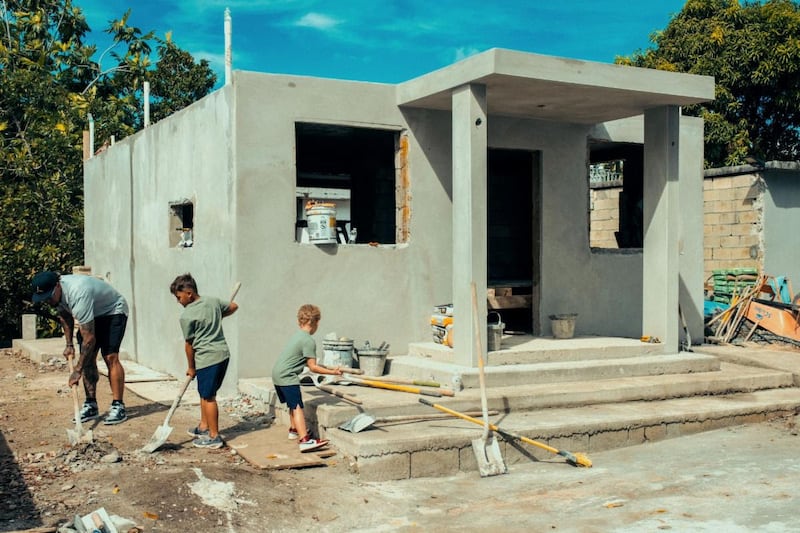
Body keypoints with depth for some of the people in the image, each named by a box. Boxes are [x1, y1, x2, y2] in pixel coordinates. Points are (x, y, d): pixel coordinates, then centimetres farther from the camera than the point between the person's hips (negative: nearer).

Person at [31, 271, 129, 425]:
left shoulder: (77, 294, -40)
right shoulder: (55, 293, -14)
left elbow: (89, 339, -38)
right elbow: (65, 316, 10)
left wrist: (78, 370, -34)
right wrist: (69, 345, 6)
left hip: (113, 310, -8)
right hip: (92, 314, 8)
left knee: (110, 357, -20)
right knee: (87, 358, 0)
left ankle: (118, 407, -18)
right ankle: (91, 405, 7)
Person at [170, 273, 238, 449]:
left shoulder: (187, 316, -12)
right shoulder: (213, 301, 7)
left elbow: (189, 344, -4)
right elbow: (233, 307, 24)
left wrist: (191, 367, 8)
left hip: (207, 358, -8)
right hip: (223, 353, 8)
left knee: (208, 397, 1)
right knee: (205, 393, 21)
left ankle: (214, 437, 8)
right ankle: (203, 427, 33)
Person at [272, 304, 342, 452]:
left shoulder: (297, 335, 16)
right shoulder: (309, 341, -14)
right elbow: (313, 367, -14)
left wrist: (327, 367, 31)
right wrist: (332, 372, -12)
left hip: (277, 373, 10)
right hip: (287, 376, -10)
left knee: (293, 404, 26)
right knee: (297, 407, -15)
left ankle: (294, 430, 44)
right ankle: (305, 440, -24)